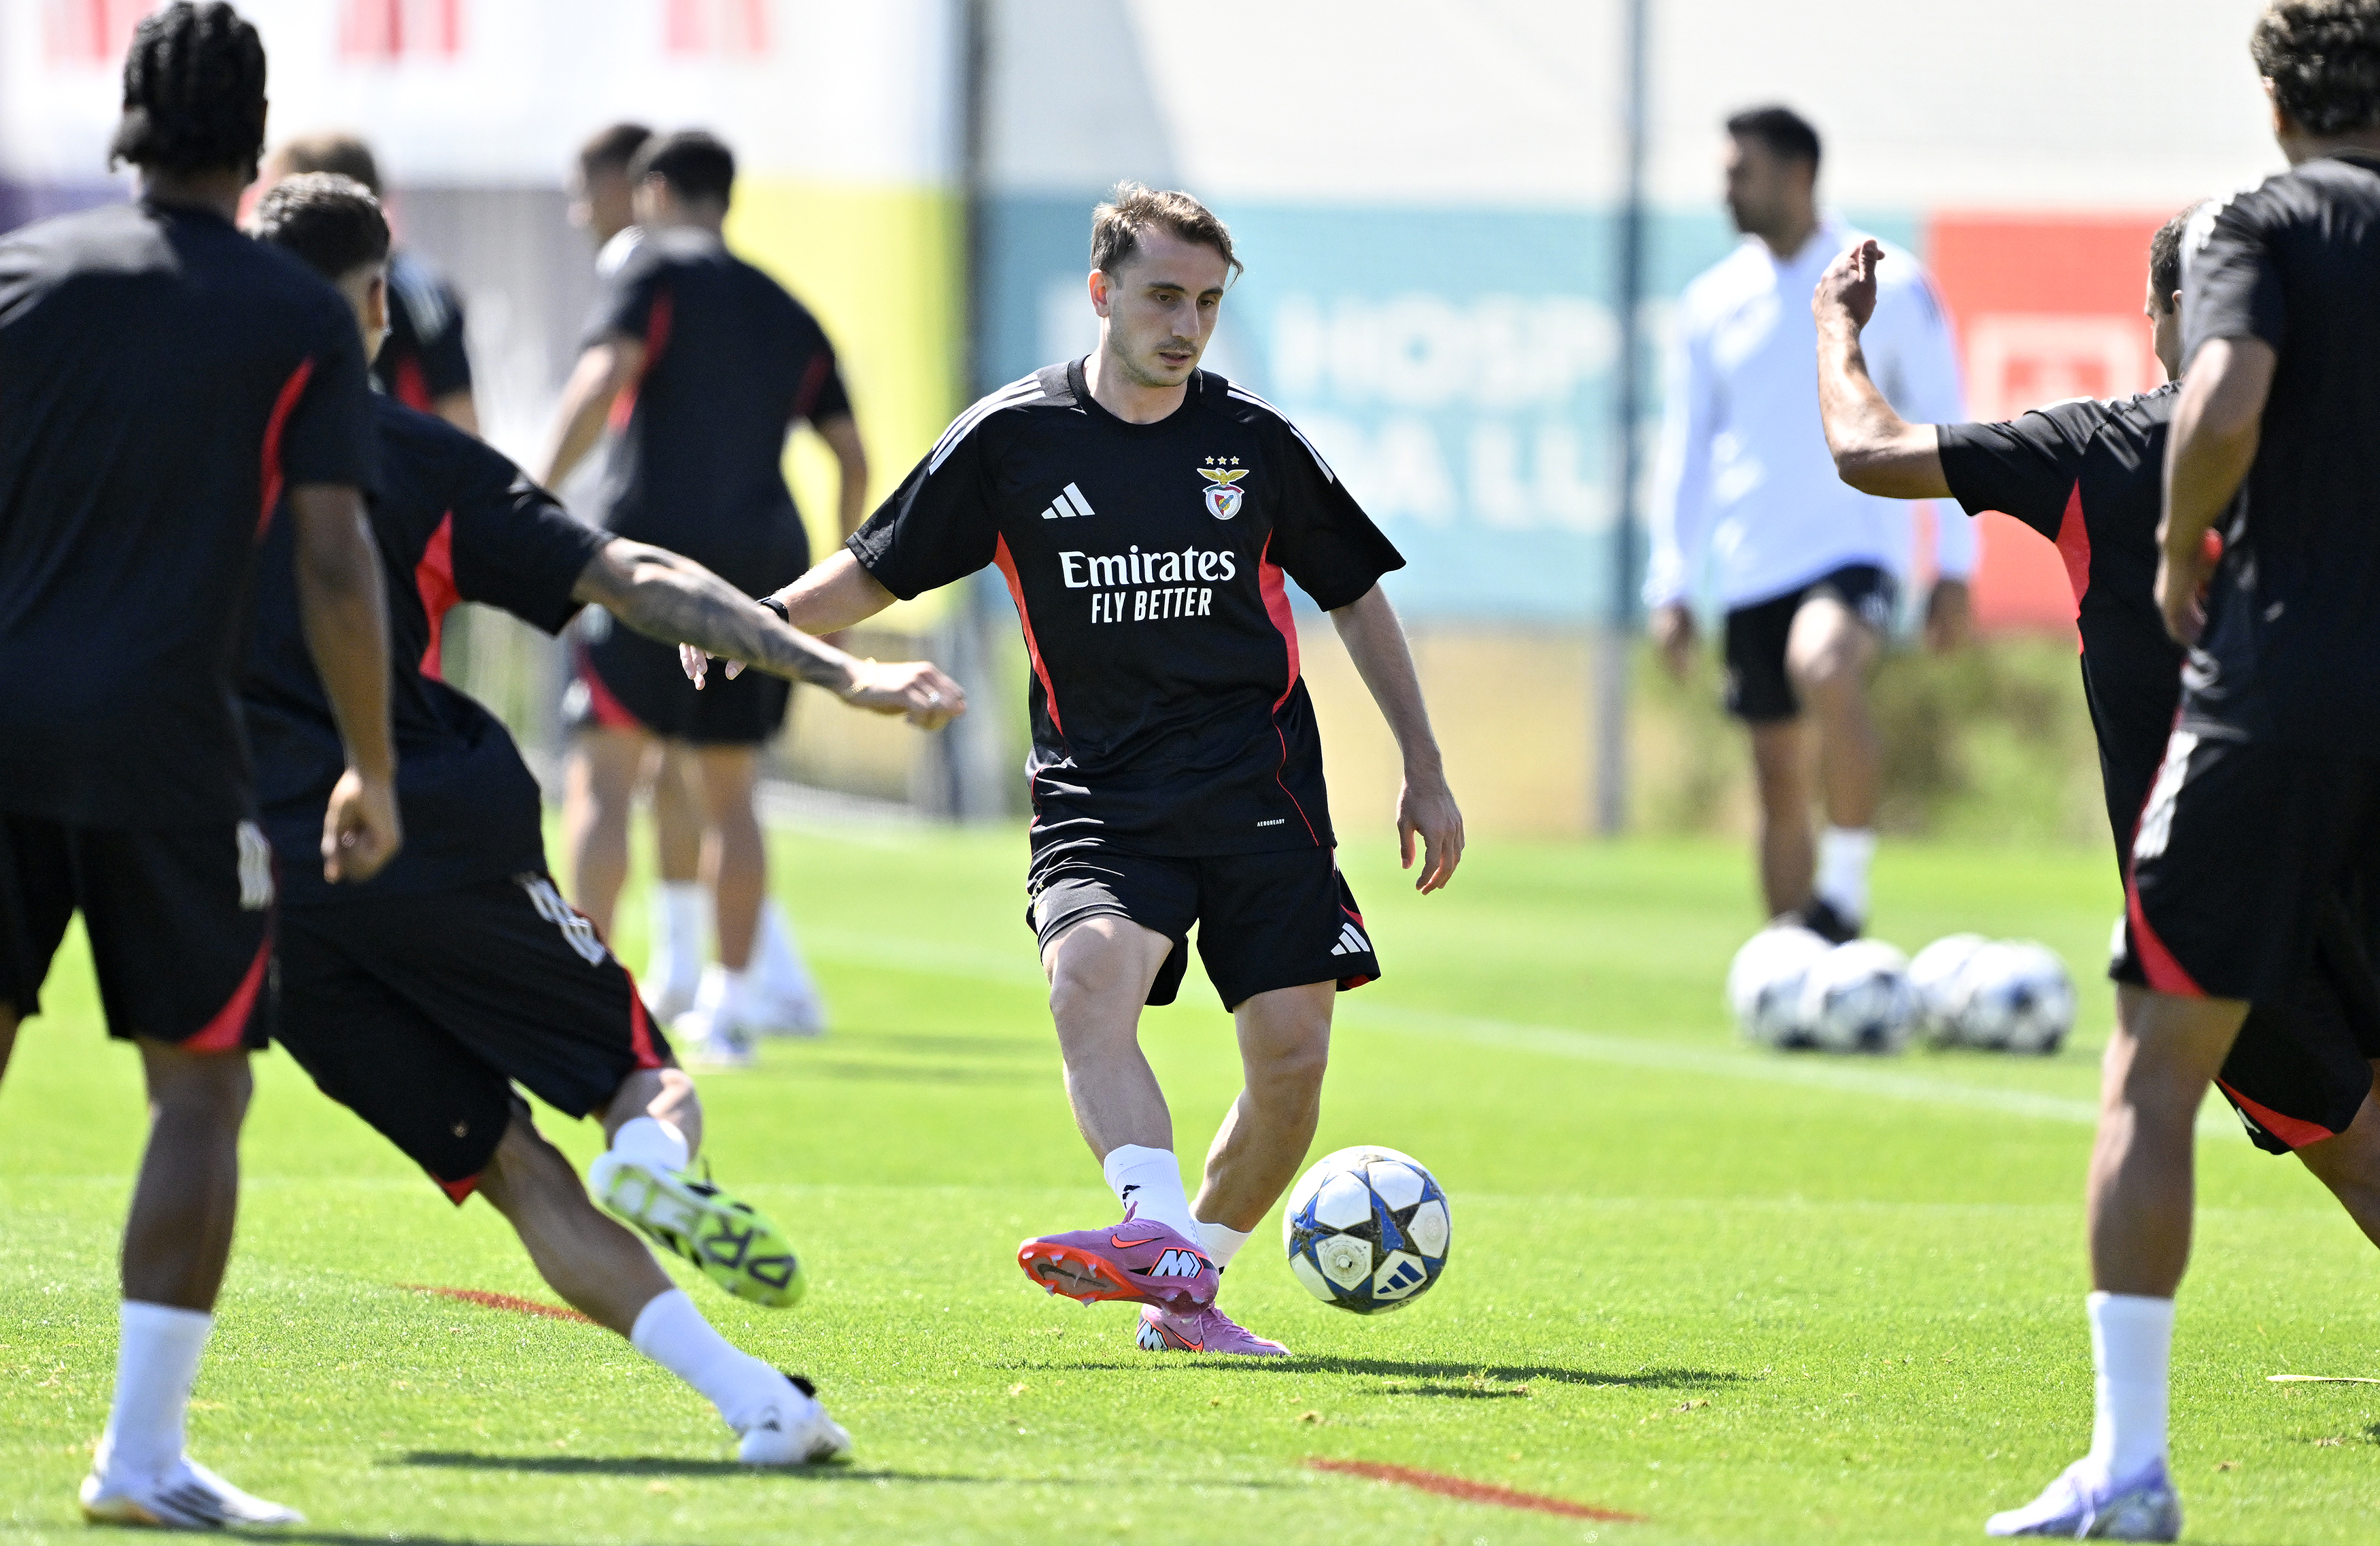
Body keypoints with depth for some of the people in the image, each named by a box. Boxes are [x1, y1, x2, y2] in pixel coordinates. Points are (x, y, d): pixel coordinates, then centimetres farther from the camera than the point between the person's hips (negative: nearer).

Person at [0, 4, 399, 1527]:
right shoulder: (300, 319, 0)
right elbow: (334, 564, -5)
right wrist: (371, 770, 4)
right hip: (163, 743, -3)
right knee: (201, 1085, 6)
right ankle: (144, 1450, 0)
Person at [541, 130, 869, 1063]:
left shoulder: (657, 272, 3)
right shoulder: (789, 317, 20)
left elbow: (602, 380, -14)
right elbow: (852, 458, 18)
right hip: (764, 561, 6)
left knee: (602, 775, -5)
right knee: (729, 791, 14)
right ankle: (731, 1002, 12)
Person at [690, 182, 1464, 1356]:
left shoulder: (1256, 442, 4)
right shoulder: (1013, 440, 1)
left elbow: (1356, 597, 15)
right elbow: (878, 572, 8)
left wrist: (1425, 774, 13)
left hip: (1258, 787, 2)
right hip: (1097, 794, -2)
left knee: (1291, 1050, -8)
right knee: (1091, 975, -31)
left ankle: (1185, 1288, 11)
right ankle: (1158, 1234, -46)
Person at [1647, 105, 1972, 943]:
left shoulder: (1887, 284, -2)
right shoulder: (1713, 302, 8)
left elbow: (1943, 425, 1)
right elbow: (1686, 447, 13)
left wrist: (1954, 569, -3)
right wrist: (1671, 584, 6)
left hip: (1856, 546, -5)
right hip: (1752, 568, 5)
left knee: (1824, 668, -35)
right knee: (1781, 784, 7)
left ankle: (1847, 882, -23)